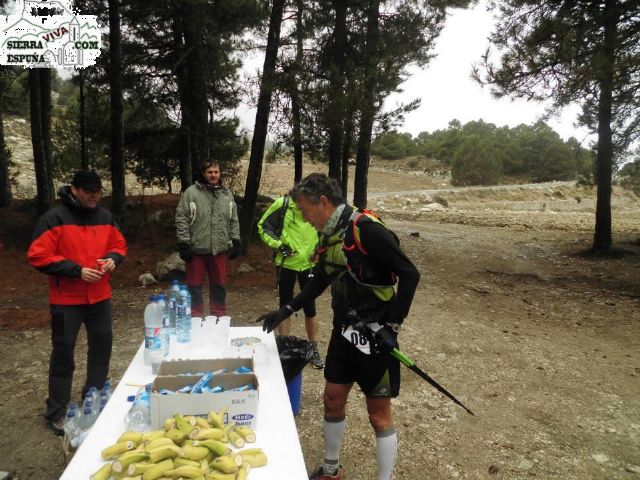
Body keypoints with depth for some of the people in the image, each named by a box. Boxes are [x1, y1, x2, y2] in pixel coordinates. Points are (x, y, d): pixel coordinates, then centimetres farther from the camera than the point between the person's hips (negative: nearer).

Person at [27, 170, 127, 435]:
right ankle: (56, 411, 16)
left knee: (102, 346, 14)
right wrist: (77, 271, -21)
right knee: (63, 352, 2)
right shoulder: (54, 218, -12)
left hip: (100, 296, 5)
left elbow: (119, 245, 14)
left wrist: (113, 258, -9)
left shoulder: (105, 217, 5)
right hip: (66, 299, -5)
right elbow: (38, 256, -15)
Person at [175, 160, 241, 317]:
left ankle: (219, 316, 26)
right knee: (195, 285, 6)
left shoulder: (227, 194, 9)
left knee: (219, 284, 13)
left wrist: (236, 242, 8)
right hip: (197, 249, -3)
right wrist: (183, 243, -10)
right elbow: (181, 218, -6)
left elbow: (234, 220, 13)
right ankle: (195, 317, 17)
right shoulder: (191, 192, -5)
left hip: (219, 249, 3)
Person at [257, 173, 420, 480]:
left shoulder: (366, 229, -21)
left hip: (375, 334, -8)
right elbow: (320, 281, 18)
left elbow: (409, 274, -20)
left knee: (379, 415, 5)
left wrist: (392, 325, -18)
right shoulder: (328, 236, 5)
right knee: (333, 400, 18)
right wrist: (286, 311, 14)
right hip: (344, 330, 8)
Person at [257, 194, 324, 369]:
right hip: (286, 263, -1)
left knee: (310, 308, 8)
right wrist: (278, 244, -15)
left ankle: (314, 349, 24)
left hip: (309, 264, 1)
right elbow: (264, 226, -5)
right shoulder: (283, 204, -14)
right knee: (285, 307, 11)